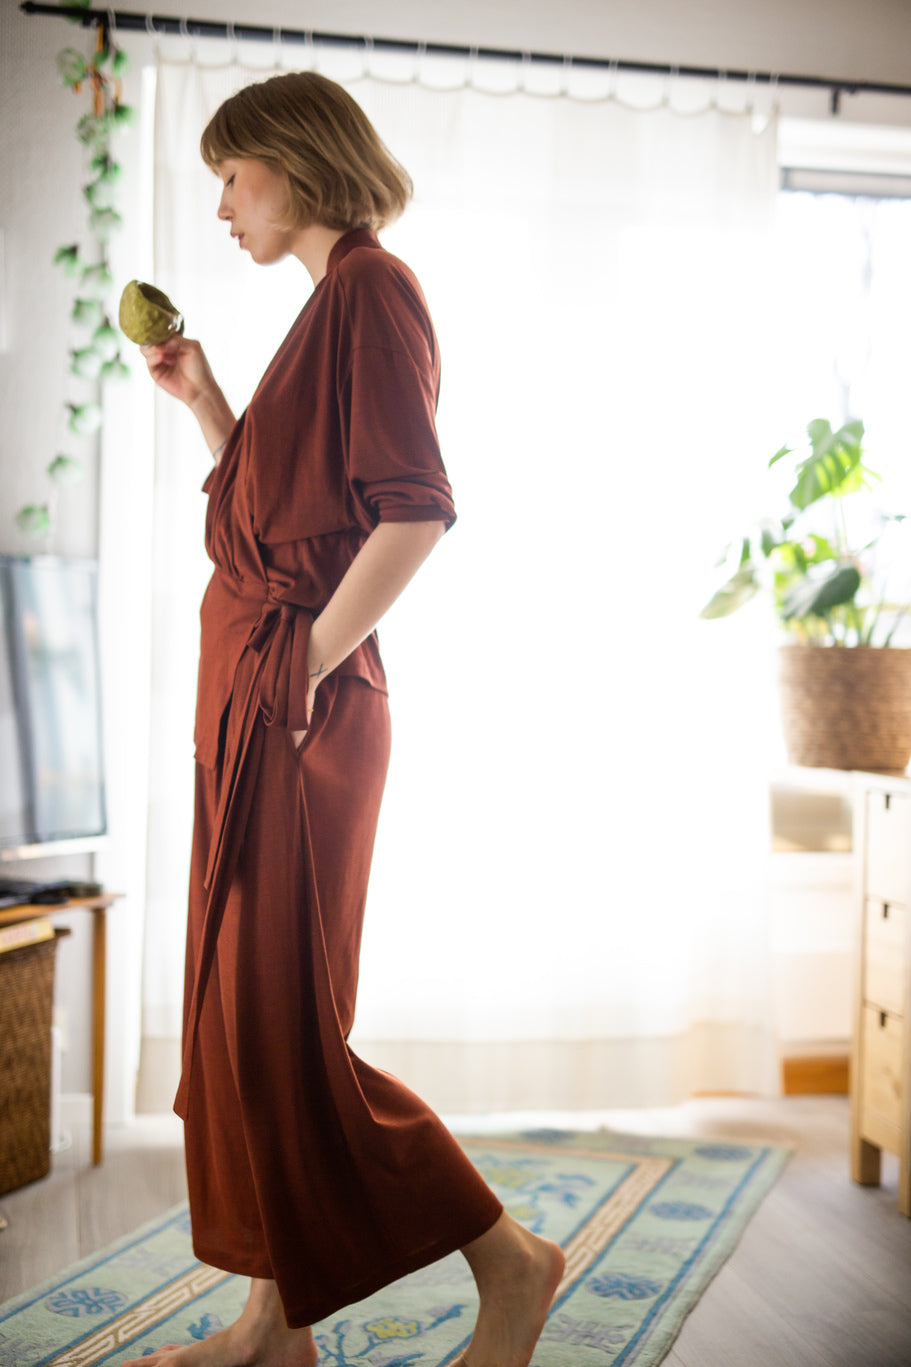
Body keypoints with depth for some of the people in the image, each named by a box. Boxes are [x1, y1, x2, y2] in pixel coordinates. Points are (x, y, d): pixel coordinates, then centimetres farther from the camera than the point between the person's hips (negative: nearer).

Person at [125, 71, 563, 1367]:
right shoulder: (331, 303, 20)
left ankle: (507, 1261, 8)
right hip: (253, 698, 10)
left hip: (300, 703, -10)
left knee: (278, 1024, -6)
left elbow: (417, 508, -20)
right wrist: (201, 398, 19)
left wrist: (310, 658, -17)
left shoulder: (371, 287, -9)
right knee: (242, 1007, 11)